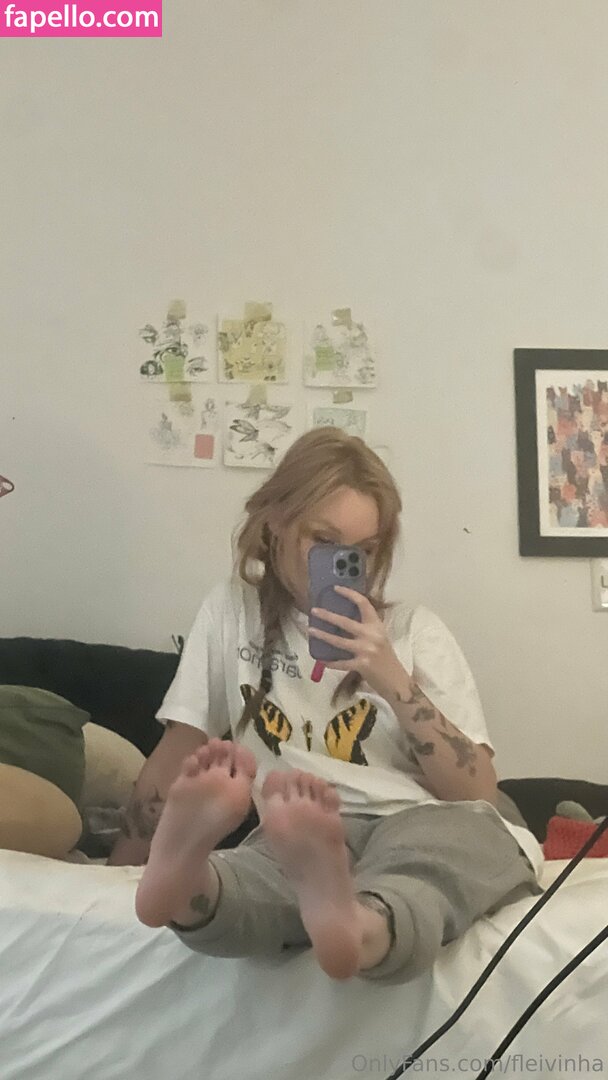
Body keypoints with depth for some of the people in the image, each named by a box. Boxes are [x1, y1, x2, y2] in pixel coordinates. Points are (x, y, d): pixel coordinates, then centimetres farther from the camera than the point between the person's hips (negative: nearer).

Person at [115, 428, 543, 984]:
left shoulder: (415, 631, 10)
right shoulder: (231, 612, 14)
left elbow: (478, 793, 2)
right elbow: (178, 752, 15)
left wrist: (392, 680, -9)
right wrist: (124, 860, 2)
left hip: (435, 828, 0)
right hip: (312, 835, 1)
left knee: (462, 829, -39)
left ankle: (356, 923, -66)